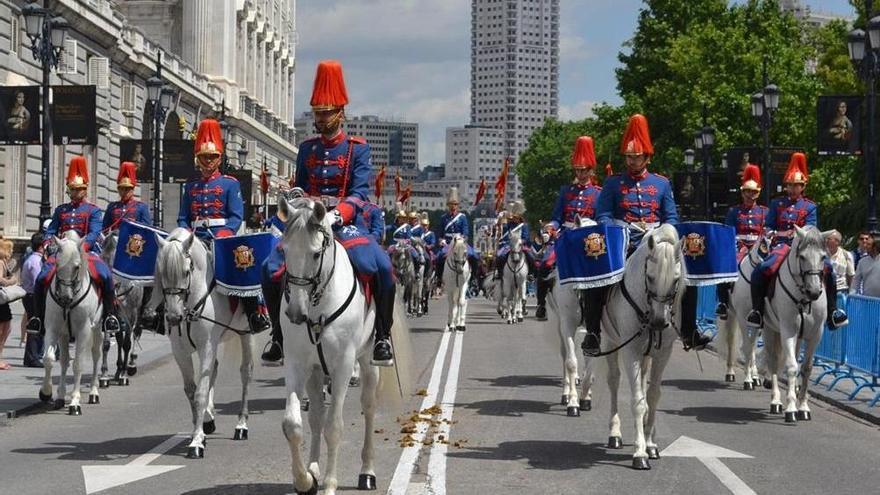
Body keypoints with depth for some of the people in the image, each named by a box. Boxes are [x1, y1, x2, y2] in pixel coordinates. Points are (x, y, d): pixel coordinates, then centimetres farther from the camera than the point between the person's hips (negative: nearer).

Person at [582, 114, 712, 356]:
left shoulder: (662, 183, 13)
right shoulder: (613, 183, 7)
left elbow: (672, 218, 9)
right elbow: (602, 217, 1)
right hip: (623, 247, -2)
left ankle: (689, 333, -1)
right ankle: (592, 333, -16)